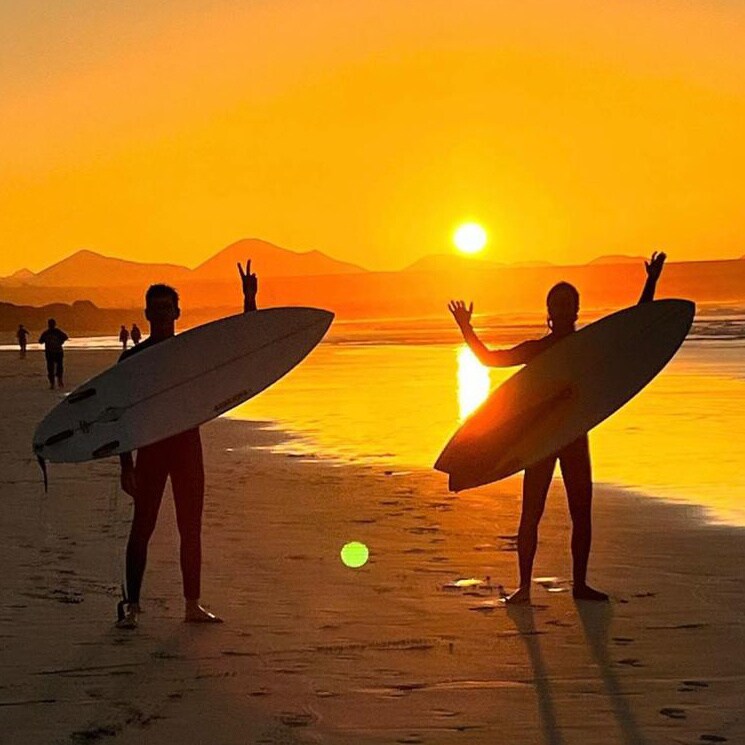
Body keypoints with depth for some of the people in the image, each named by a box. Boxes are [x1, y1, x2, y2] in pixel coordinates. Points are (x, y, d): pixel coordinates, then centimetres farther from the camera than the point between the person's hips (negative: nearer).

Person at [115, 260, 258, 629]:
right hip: (150, 446, -3)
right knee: (142, 526, -4)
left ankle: (193, 605, 14)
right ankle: (131, 605, 1)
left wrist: (249, 299, -8)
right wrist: (126, 464, -7)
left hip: (188, 444, 3)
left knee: (190, 529, 6)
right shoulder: (132, 358, 0)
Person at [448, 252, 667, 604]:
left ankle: (580, 583, 16)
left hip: (575, 437, 3)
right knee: (531, 513, -2)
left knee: (582, 512, 5)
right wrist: (466, 329, -10)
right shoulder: (535, 349, 0)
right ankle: (524, 585, 3)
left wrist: (651, 283, 2)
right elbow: (488, 358, 1)